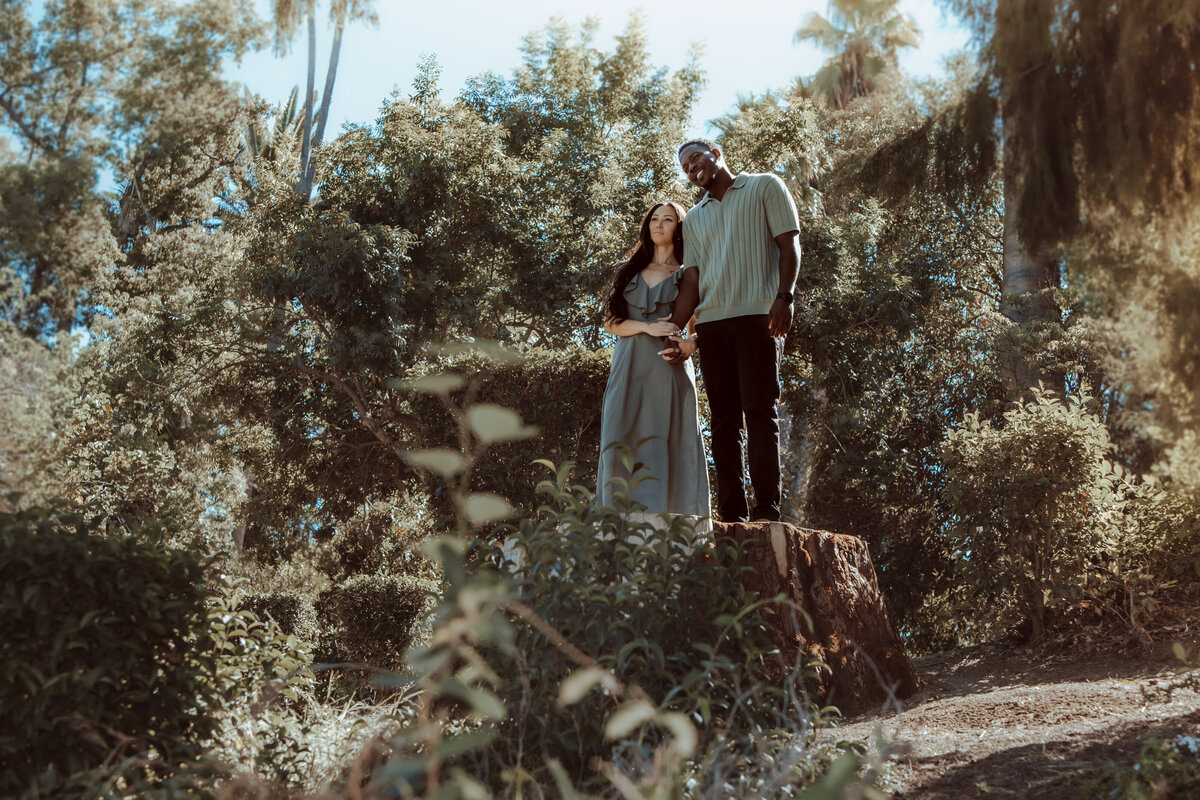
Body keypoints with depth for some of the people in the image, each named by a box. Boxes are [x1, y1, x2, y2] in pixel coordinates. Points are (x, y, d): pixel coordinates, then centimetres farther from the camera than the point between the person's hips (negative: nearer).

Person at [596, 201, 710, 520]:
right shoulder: (630, 271, 20)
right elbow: (611, 323, 11)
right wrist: (646, 327, -7)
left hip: (669, 369, -2)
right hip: (629, 366, 2)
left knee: (669, 443, -9)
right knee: (623, 443, -7)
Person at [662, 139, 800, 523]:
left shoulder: (765, 187, 11)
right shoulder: (694, 219, 23)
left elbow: (789, 245, 2)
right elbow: (691, 279, 15)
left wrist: (784, 296, -13)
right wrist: (672, 331, 2)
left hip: (757, 317, -5)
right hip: (710, 323, 5)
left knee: (759, 409, -12)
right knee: (723, 419, 1)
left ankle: (767, 507, -14)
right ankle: (731, 513, 2)